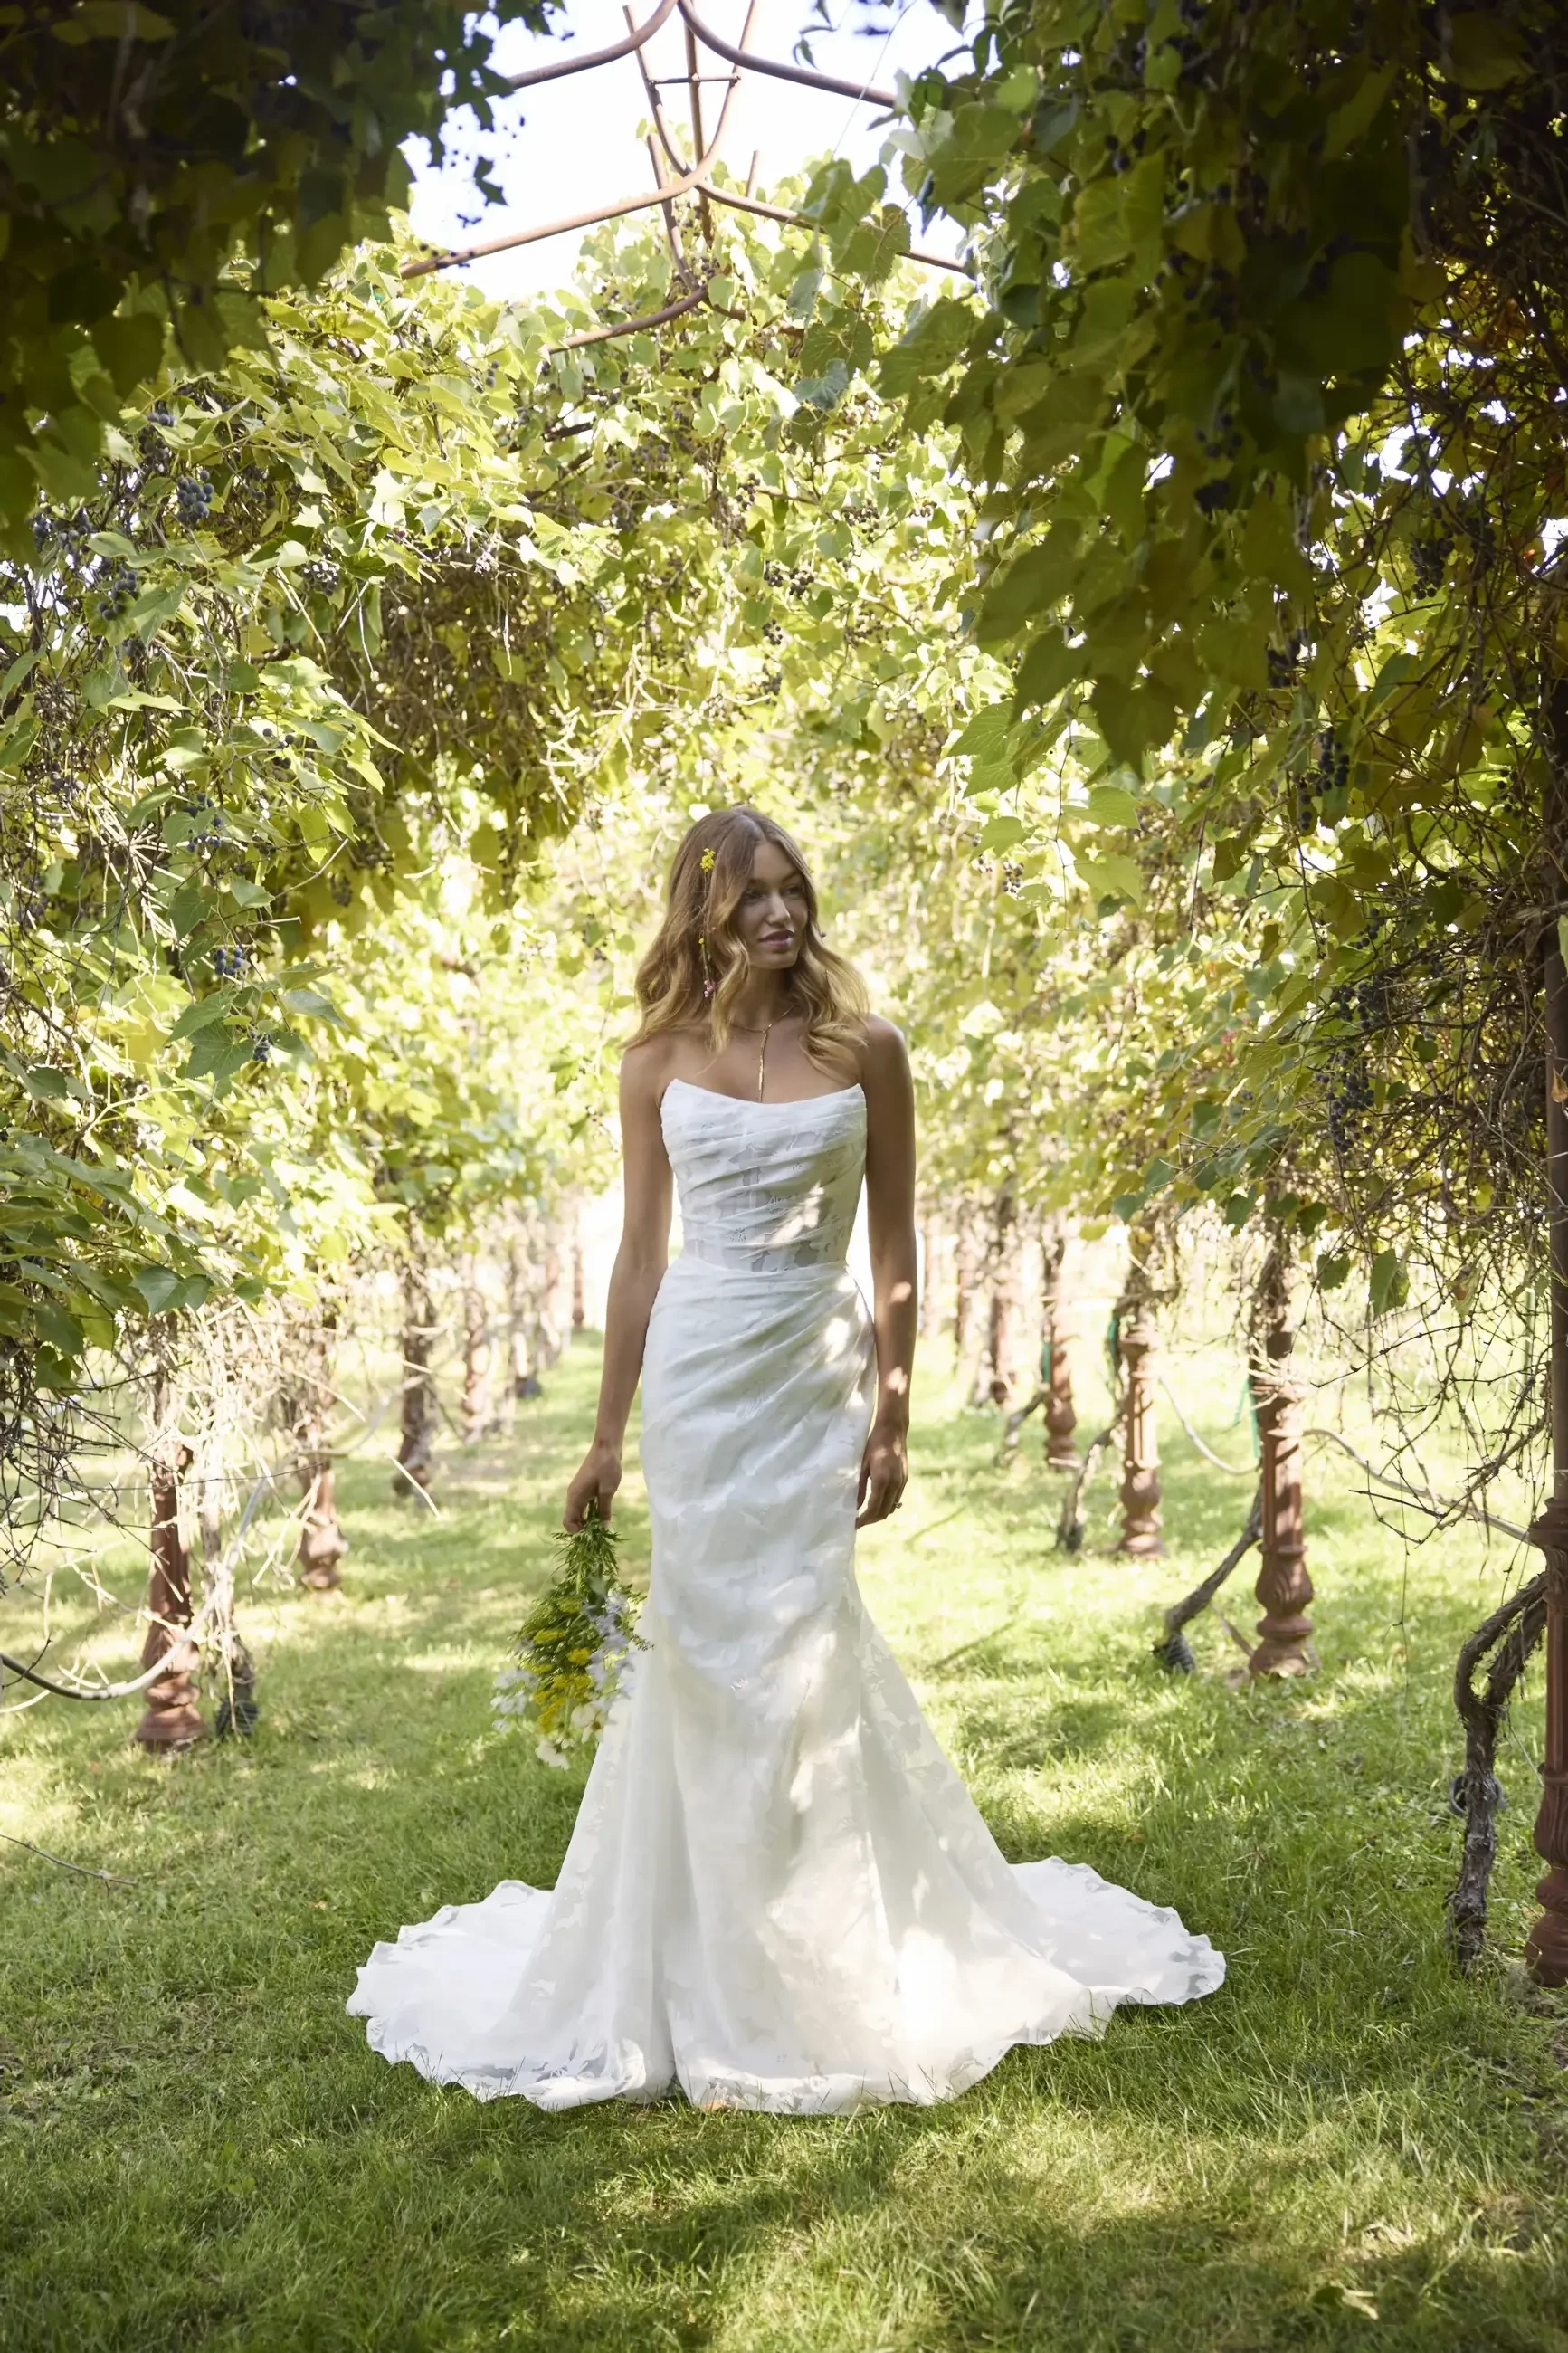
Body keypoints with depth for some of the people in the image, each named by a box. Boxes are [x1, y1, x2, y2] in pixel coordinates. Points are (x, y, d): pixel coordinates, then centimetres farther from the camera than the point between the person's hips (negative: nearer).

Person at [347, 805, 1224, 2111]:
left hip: (816, 1377, -1)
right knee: (707, 1650, 6)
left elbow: (896, 1247, 2)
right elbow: (641, 1252, 8)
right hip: (697, 1377, 1)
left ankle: (819, 1970, 24)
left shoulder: (866, 1048, 1)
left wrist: (892, 1418, -4)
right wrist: (607, 1436, 8)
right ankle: (716, 1972, 24)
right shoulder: (659, 1062, 5)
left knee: (794, 1653, 3)